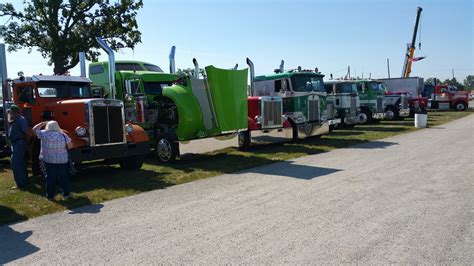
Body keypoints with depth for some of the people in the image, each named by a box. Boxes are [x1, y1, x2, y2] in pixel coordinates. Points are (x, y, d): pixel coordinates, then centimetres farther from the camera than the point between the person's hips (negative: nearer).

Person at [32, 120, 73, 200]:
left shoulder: (44, 134, -4)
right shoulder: (63, 135, -1)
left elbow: (34, 130, 11)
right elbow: (70, 146, 0)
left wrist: (42, 123, 19)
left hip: (48, 160, -1)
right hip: (62, 160, 1)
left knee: (50, 178, 7)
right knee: (63, 177, 10)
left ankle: (50, 195, 13)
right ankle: (66, 194, 15)